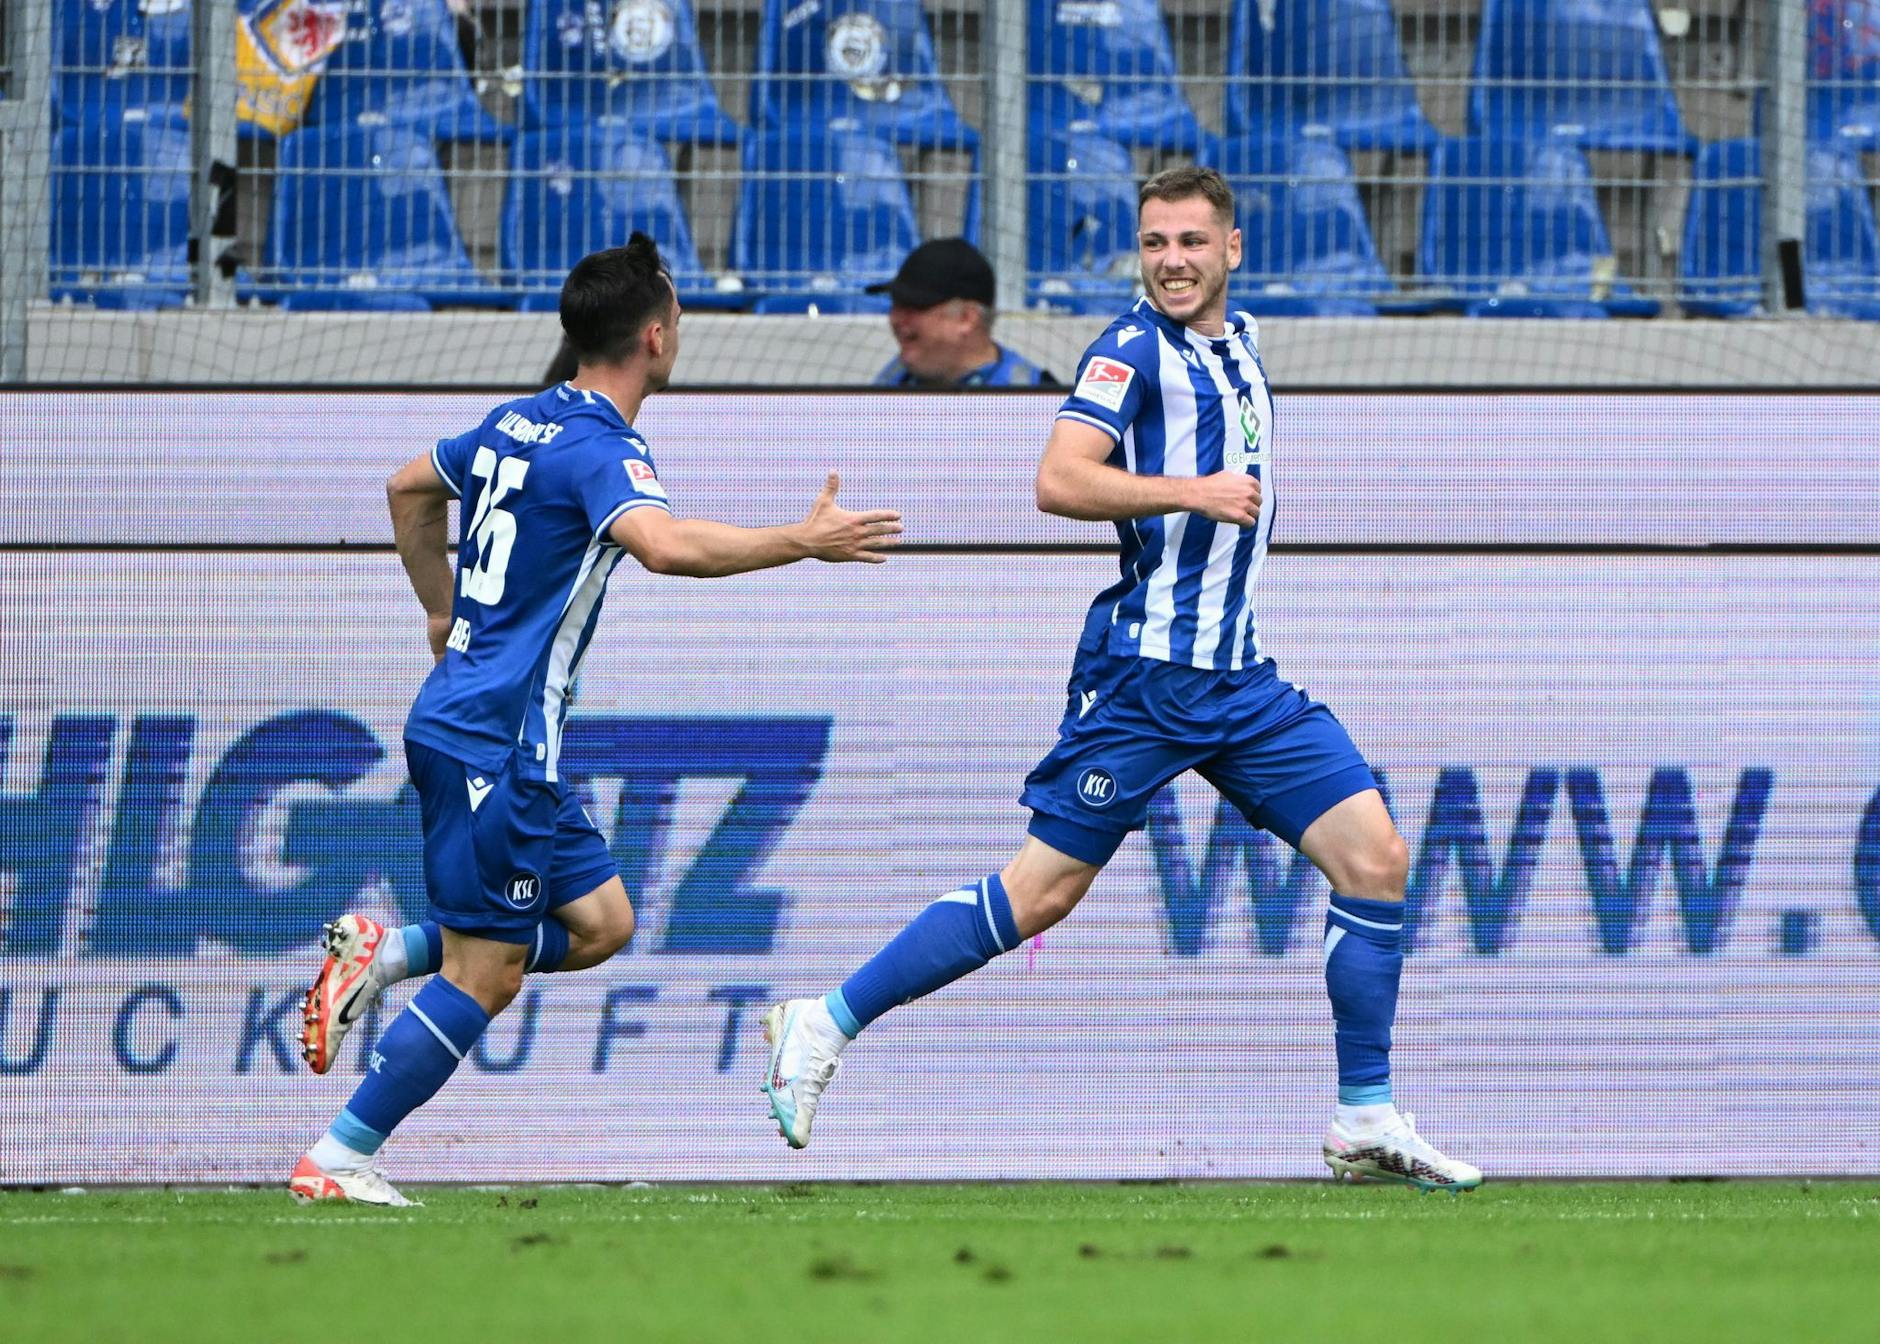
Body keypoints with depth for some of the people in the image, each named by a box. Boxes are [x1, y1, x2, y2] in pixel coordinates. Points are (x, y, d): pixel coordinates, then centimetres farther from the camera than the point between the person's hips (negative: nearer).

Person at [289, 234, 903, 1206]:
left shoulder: (517, 425, 13)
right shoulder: (600, 448, -16)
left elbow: (410, 487, 30)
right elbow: (664, 545, -36)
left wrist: (444, 614, 37)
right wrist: (802, 542, -29)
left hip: (458, 717, 9)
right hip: (494, 745, -9)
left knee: (601, 922, 14)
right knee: (484, 977, -4)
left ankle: (385, 952, 8)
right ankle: (337, 1161, -2)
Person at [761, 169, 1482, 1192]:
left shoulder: (1240, 342, 16)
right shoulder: (1136, 350, -9)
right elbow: (1060, 481, -21)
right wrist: (1192, 492, -22)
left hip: (1242, 676, 7)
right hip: (1147, 674, -7)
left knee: (1375, 857, -3)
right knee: (1045, 889, -7)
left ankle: (1365, 1124, 2)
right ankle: (827, 1023, 4)